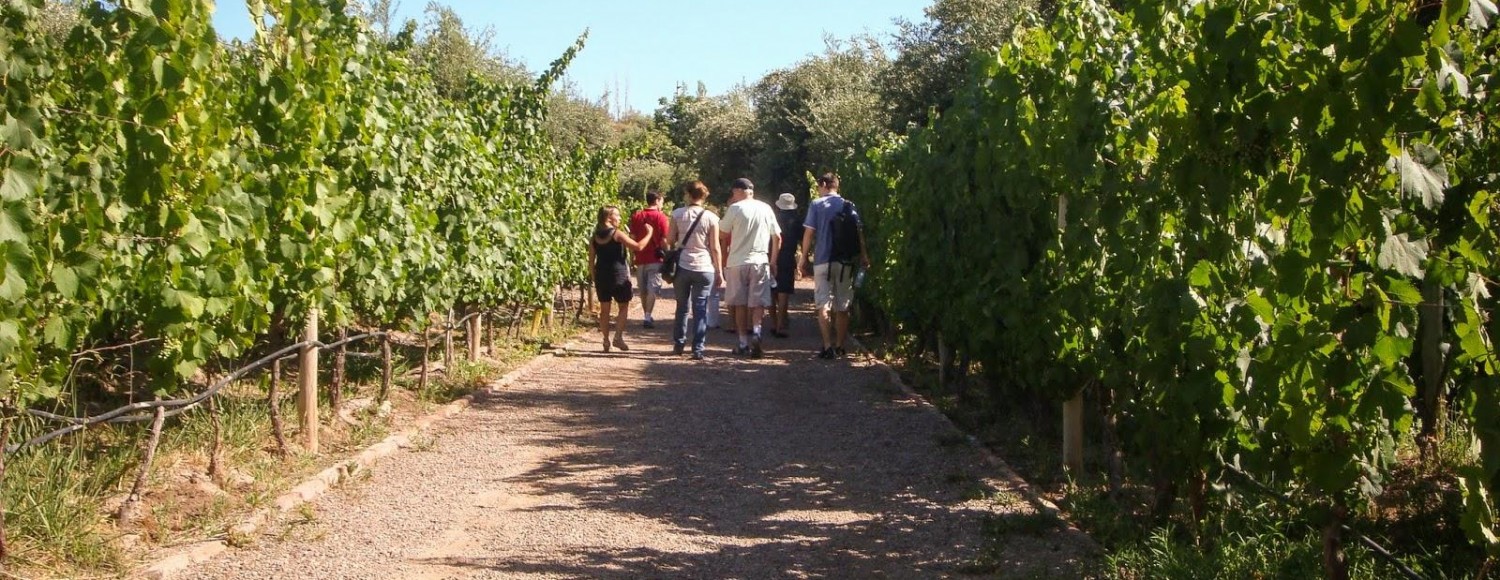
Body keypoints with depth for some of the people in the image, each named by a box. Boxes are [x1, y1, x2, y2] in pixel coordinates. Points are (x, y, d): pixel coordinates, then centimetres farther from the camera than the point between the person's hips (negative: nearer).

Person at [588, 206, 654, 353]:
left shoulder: (594, 237, 5)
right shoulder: (617, 234, -10)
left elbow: (591, 261, 7)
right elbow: (638, 246, -12)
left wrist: (594, 279, 15)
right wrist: (649, 233, 1)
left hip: (601, 276, 5)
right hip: (618, 276, -5)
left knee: (604, 309, 11)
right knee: (624, 307, 8)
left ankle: (606, 341, 13)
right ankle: (618, 338, -2)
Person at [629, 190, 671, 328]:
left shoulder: (636, 216, 6)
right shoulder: (661, 217, -7)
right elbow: (664, 240, -10)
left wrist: (632, 259, 10)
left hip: (640, 259, 4)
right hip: (655, 259, -4)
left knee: (643, 290, 14)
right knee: (652, 289, -2)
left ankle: (646, 315, 22)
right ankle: (648, 317, -8)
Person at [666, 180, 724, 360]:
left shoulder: (677, 214, -2)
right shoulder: (711, 217, -4)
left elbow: (670, 239, 1)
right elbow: (715, 248, -4)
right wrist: (719, 271, 3)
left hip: (682, 266, 1)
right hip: (705, 269, -1)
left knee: (682, 306, 17)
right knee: (701, 309, 3)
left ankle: (679, 344, 22)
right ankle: (698, 349, 0)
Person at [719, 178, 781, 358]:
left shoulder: (735, 208, -5)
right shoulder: (766, 208, 6)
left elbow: (723, 233, -2)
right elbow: (777, 237, 8)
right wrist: (773, 261, 16)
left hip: (737, 262, -2)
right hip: (760, 261, 2)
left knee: (740, 303, 7)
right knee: (758, 302, 3)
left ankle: (744, 342, 9)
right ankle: (756, 331, -22)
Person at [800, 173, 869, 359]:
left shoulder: (816, 205, -2)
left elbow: (809, 233, -5)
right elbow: (859, 233, 4)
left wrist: (805, 258, 1)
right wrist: (863, 256, 10)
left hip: (823, 260, -3)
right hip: (845, 262, 3)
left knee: (823, 305, -1)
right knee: (842, 307, 10)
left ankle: (827, 346, -12)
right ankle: (839, 347, 15)